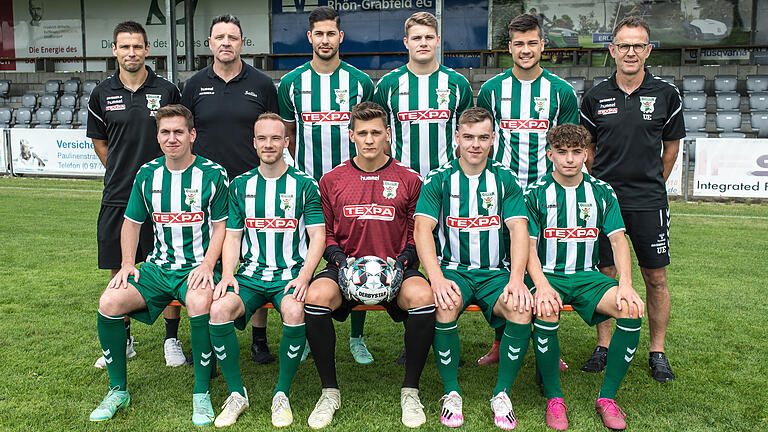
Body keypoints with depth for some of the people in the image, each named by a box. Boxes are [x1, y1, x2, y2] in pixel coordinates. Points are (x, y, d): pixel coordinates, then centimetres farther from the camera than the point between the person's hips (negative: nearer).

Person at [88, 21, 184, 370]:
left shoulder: (167, 91, 0)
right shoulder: (102, 93, 6)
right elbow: (99, 142, 17)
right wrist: (122, 172, 10)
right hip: (117, 196, 2)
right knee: (119, 269, 9)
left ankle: (172, 339, 15)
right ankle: (122, 340, 25)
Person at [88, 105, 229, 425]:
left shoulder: (213, 174, -3)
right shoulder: (147, 174, 9)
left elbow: (222, 226, -2)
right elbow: (131, 221, 17)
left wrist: (207, 265, -16)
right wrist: (127, 264, 3)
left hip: (198, 267, -4)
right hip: (158, 266, 4)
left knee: (199, 303, -37)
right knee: (109, 302, -19)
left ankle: (202, 395, -17)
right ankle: (118, 390, 2)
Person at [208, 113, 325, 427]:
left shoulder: (304, 185, 3)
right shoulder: (240, 185, 11)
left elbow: (318, 237, -1)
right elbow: (232, 237, 11)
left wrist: (304, 277, -17)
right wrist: (227, 275, -7)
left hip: (291, 274, -2)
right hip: (251, 275, 3)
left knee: (294, 312, -34)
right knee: (219, 310, -27)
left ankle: (282, 395, -11)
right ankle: (237, 393, -6)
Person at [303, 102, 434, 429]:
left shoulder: (409, 180, 5)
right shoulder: (331, 180, 8)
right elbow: (326, 234, 12)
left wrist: (401, 263, -10)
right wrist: (340, 261, -7)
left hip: (395, 266, 0)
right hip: (348, 266, 1)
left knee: (423, 297, -33)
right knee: (315, 296, -31)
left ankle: (410, 391, -9)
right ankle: (330, 391, -10)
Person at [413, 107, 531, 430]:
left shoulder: (505, 179, 7)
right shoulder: (439, 179, 3)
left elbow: (519, 230, -3)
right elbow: (422, 229, -8)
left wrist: (516, 280, -20)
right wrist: (437, 278, -25)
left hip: (497, 272, 1)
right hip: (453, 269, -1)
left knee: (521, 309, -29)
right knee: (446, 305, -34)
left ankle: (502, 394, -6)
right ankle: (451, 393, -11)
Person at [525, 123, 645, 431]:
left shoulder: (602, 192, 7)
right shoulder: (536, 193, -1)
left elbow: (618, 239, 1)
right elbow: (528, 245, -8)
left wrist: (625, 284, -17)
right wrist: (542, 286, -25)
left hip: (587, 276, 3)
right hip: (547, 275, -3)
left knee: (632, 311, -24)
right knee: (546, 311, -36)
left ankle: (607, 397, -7)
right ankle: (554, 398, -14)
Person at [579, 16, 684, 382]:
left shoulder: (666, 94, 2)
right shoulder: (595, 97, 3)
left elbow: (671, 145, 12)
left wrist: (651, 185, 13)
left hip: (648, 201, 0)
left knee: (656, 277, 4)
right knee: (605, 273, 5)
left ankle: (657, 352, 18)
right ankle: (603, 345, 19)